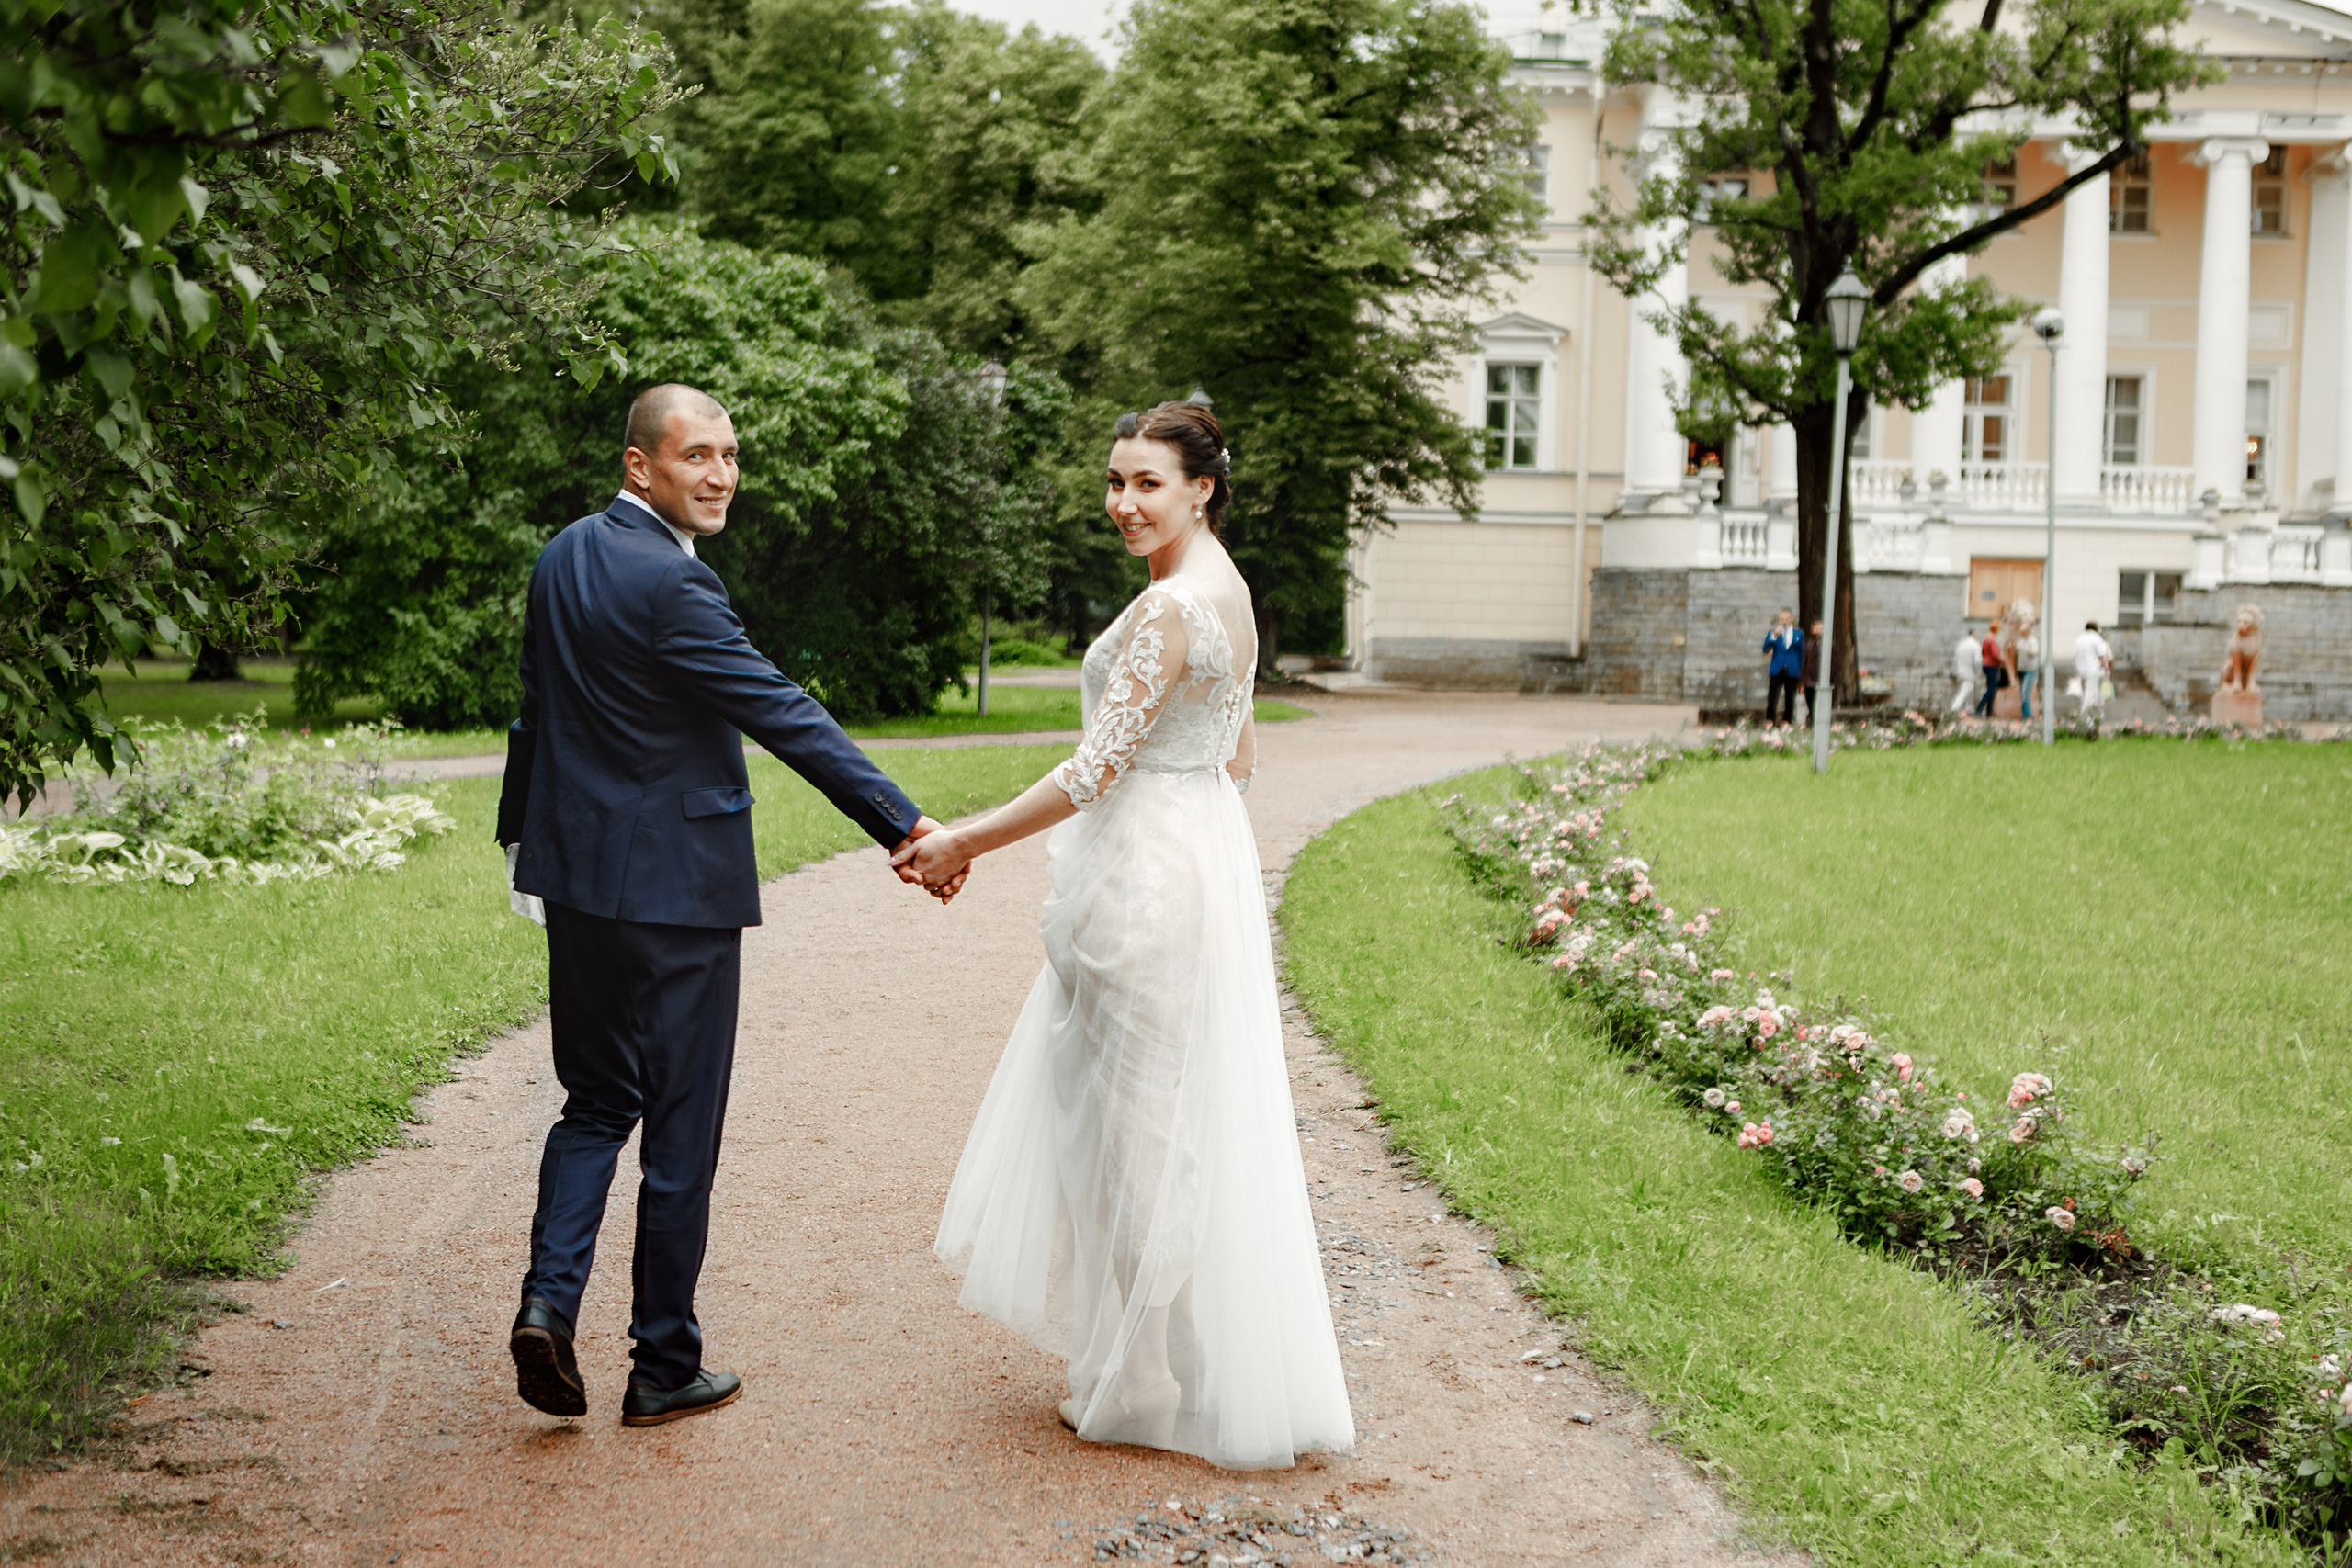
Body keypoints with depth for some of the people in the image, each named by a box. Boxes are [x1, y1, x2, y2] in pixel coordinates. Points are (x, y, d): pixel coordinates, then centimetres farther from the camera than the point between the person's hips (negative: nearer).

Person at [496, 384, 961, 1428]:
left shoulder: (564, 556, 8)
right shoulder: (669, 582, -19)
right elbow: (785, 718, -21)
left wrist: (522, 830, 29)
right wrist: (903, 825, -19)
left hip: (578, 879, 8)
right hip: (674, 889, -8)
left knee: (597, 1103, 19)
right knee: (681, 1129, 4)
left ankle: (550, 1298, 0)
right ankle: (665, 1369, 14)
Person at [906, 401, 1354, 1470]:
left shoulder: (1170, 607, -20)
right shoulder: (1224, 590, 11)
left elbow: (1096, 769, -22)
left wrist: (965, 843, -15)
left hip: (1147, 879, -10)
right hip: (1204, 855, 10)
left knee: (1141, 1125, 0)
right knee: (1149, 1120, 17)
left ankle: (1152, 1387, 12)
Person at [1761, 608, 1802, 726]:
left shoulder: (1799, 634, 6)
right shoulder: (1773, 633, 4)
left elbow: (1801, 653, 11)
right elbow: (1766, 650, -5)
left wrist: (1800, 670, 8)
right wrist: (1773, 637, -18)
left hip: (1792, 671, 1)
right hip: (1777, 671, -1)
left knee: (1790, 698, 4)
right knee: (1772, 697, -7)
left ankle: (1786, 722, 11)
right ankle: (1769, 722, -4)